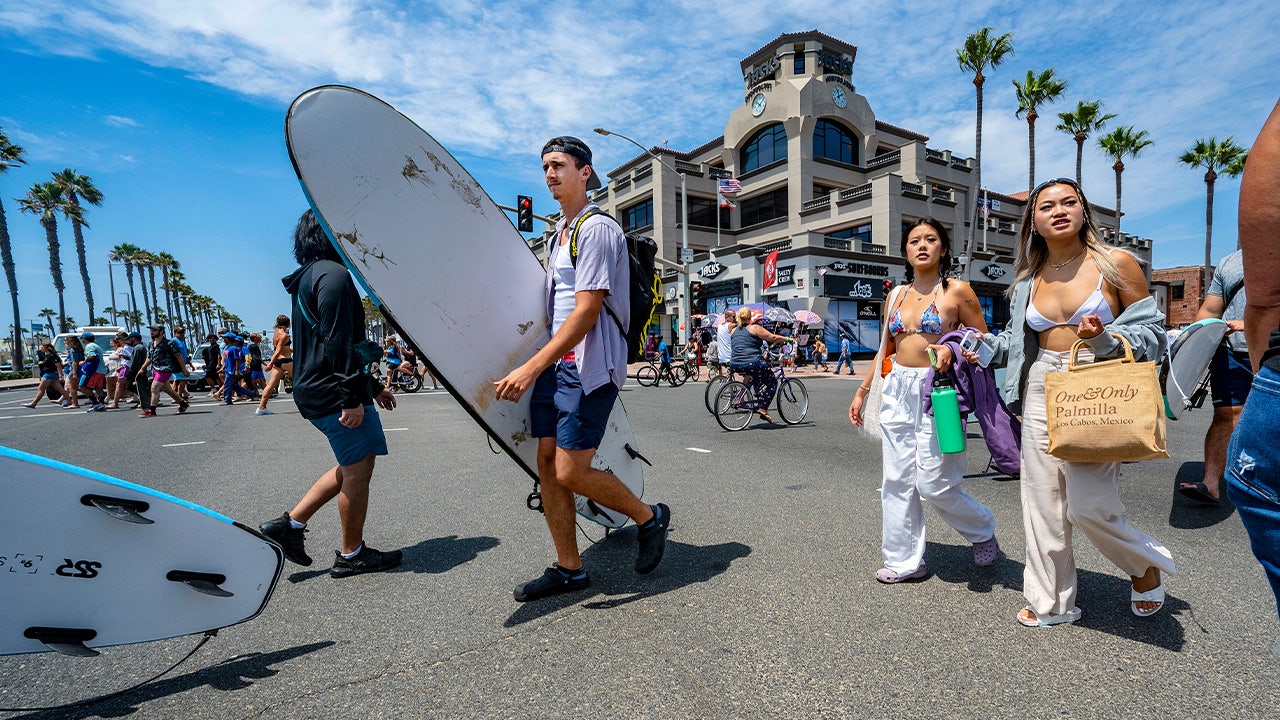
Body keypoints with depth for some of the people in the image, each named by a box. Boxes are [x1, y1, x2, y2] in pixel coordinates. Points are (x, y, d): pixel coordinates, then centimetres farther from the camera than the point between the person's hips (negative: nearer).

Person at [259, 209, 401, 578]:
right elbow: (338, 343, -22)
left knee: (352, 466, 19)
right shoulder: (334, 274, -13)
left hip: (315, 390, 10)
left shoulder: (311, 276, 21)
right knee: (357, 469, 1)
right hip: (334, 393, -10)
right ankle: (351, 555, 14)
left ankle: (289, 523, 22)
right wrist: (353, 398, -23)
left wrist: (372, 386, 24)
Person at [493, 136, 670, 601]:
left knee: (571, 472, -9)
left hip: (588, 367, -9)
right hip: (556, 363, 9)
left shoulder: (597, 229, -9)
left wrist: (532, 367, -21)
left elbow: (587, 311, -18)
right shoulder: (559, 232, 20)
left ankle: (650, 518, 17)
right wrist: (538, 367, 20)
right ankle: (569, 569, 20)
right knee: (548, 465, 6)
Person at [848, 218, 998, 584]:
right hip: (897, 390, 5)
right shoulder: (896, 295, 12)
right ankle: (903, 561, 19)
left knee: (935, 485, -2)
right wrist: (862, 391, 14)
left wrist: (952, 350, -17)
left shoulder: (957, 291, -1)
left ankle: (983, 530, 30)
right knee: (897, 481, 5)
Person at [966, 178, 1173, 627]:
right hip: (1041, 392, 4)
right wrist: (984, 347, 1)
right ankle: (1051, 603, 22)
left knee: (1087, 504, -8)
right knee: (1043, 502, 6)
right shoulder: (1028, 280, 9)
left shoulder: (1117, 264, -1)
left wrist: (1105, 337, -19)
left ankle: (1147, 566, 27)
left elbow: (1152, 330, -1)